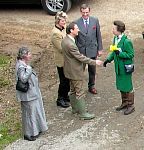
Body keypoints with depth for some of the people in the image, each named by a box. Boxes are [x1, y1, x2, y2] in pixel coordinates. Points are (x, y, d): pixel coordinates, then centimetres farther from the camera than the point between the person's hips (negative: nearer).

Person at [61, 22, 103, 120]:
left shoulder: (65, 40, 2)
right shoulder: (70, 44, -30)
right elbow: (81, 57, -26)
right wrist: (94, 62, -19)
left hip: (71, 70, 10)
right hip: (75, 71, -10)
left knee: (73, 90, 22)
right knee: (79, 92, 0)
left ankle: (75, 108, 35)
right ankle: (83, 113, 8)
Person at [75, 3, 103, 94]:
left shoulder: (95, 21, -5)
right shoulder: (76, 23, -10)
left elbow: (98, 35, 2)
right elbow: (75, 38, -4)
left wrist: (100, 49, 2)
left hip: (92, 50, 2)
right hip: (81, 50, -2)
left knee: (92, 70, 17)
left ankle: (91, 86, 36)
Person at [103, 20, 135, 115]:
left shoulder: (126, 41, -23)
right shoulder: (115, 39, 3)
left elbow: (131, 55, -19)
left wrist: (120, 53, -28)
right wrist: (108, 59, 5)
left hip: (125, 68, -8)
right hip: (119, 67, 8)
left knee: (128, 86, 5)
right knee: (121, 86, 18)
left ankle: (131, 105, 19)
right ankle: (125, 103, 35)